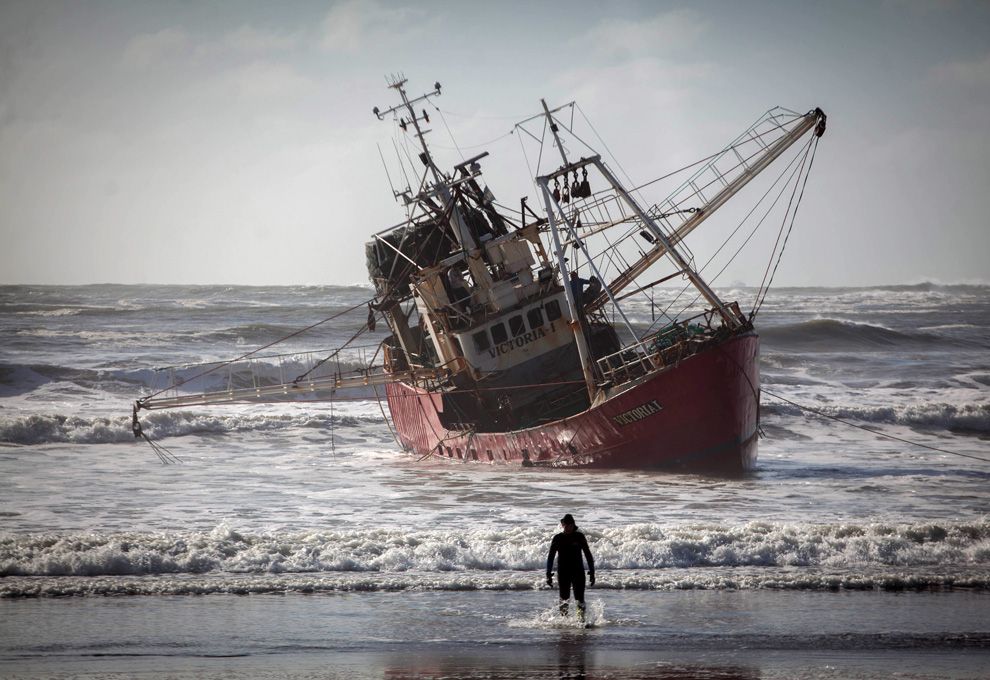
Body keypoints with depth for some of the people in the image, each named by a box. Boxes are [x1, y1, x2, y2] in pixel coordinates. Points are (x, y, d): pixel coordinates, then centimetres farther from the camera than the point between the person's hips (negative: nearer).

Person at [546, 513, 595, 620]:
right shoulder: (557, 538, 1)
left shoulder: (579, 537, 0)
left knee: (580, 599, -7)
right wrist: (548, 574, -2)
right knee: (564, 599, 2)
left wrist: (592, 572, 0)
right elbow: (551, 557, 4)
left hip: (578, 572, -1)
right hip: (563, 572, 1)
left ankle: (582, 619, -7)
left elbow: (588, 555, 3)